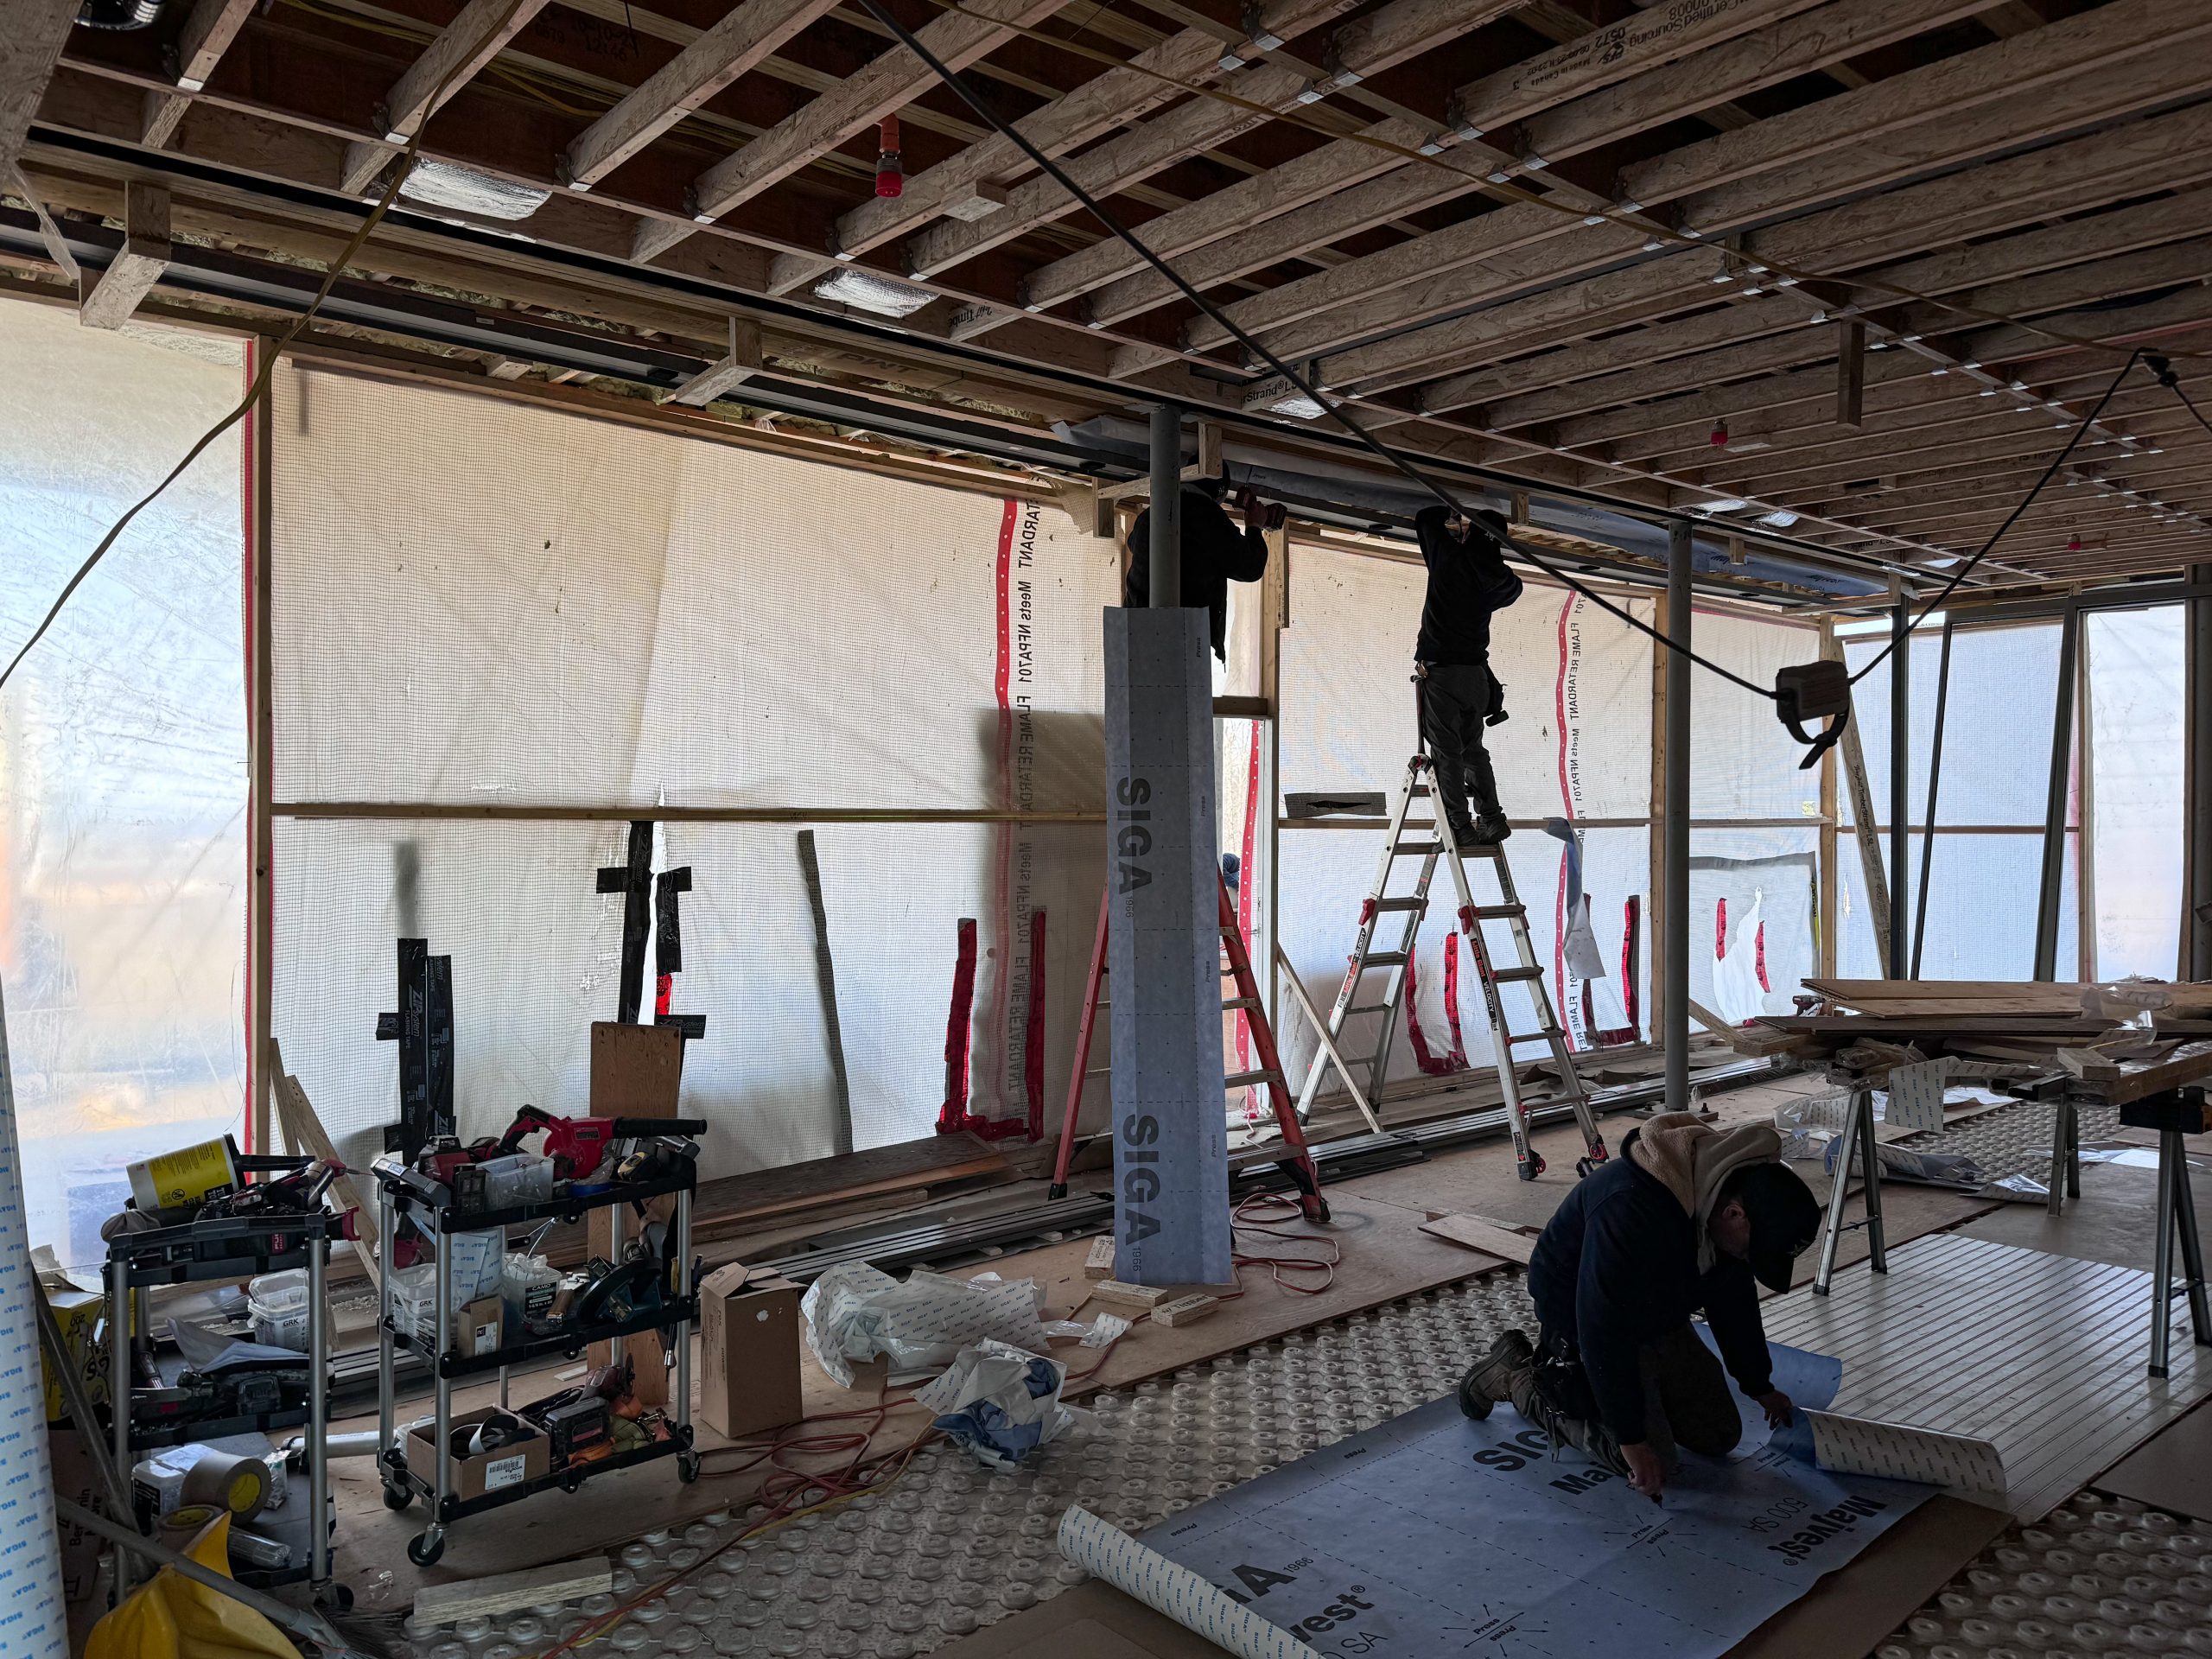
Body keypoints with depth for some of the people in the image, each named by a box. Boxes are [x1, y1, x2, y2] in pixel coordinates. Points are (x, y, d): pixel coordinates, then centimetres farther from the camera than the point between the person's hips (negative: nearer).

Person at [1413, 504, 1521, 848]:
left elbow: (1425, 517, 11)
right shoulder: (1499, 578, 6)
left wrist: (1453, 516, 27)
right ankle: (1491, 818, 11)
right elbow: (1514, 587, 31)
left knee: (1446, 752, -3)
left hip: (1440, 670, -5)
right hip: (1477, 674, 5)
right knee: (1472, 749, 16)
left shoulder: (1449, 555, -5)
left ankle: (1459, 825, -6)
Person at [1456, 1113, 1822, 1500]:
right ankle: (1513, 1375, 6)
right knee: (1652, 1462, -7)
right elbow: (1603, 1329, -34)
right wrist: (1631, 1439, -27)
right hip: (1581, 1319, -8)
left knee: (1719, 1437, 9)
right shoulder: (1631, 1209, -40)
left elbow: (1734, 1302, 5)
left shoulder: (1734, 1184, -13)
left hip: (1658, 1319, 8)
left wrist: (1759, 1386, 15)